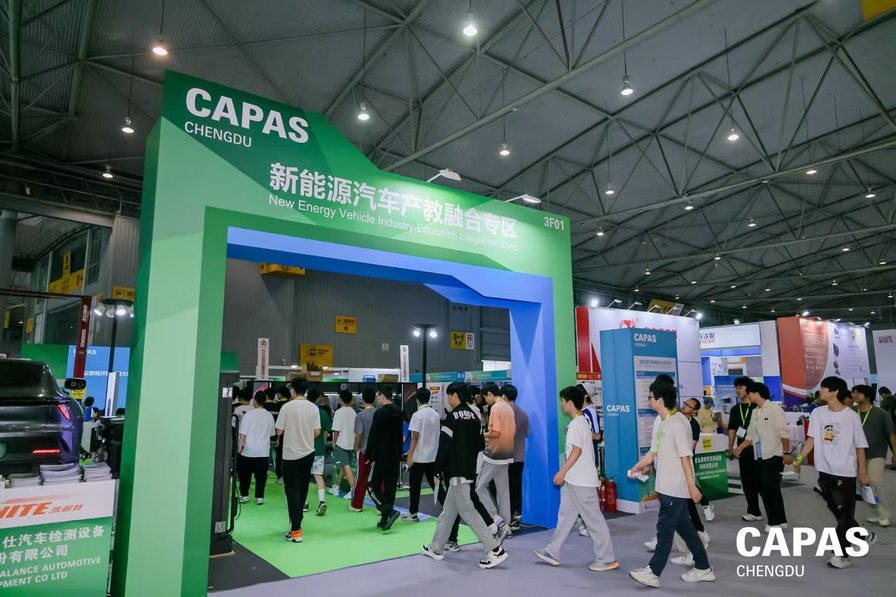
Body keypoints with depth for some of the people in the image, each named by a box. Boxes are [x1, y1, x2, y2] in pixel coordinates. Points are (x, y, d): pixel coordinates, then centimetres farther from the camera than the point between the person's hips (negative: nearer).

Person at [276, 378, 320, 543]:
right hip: (308, 453, 4)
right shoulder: (314, 408, -1)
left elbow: (279, 431, -9)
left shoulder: (287, 407, -11)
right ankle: (296, 522, 27)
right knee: (302, 490, 16)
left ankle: (296, 531, -1)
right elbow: (317, 432, 1)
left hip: (291, 454, -4)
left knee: (292, 491, 1)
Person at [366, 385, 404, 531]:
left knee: (374, 486, 0)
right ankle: (385, 519, 14)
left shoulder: (380, 413, -14)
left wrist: (369, 455, -6)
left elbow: (373, 436, -14)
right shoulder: (399, 413, 9)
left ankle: (389, 511, -15)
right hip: (395, 456, 7)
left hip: (381, 456, -7)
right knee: (390, 487, 10)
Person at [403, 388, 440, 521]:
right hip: (433, 456, 6)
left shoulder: (417, 415, -13)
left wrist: (410, 456, -11)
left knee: (415, 485, 5)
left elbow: (415, 437, -15)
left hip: (419, 456, -6)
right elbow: (438, 435, 11)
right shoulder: (436, 414, 6)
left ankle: (413, 513, 10)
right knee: (435, 483, 12)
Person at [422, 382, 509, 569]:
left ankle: (495, 550, -6)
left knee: (467, 512, -5)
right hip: (470, 471, 9)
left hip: (457, 472, -9)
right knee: (448, 510, 17)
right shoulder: (474, 416, 9)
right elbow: (480, 445, 13)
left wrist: (437, 470, -8)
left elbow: (444, 446, -16)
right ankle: (436, 548, 27)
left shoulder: (453, 417, -15)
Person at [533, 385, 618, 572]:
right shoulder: (582, 422, 13)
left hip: (580, 480, -10)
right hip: (575, 479, 10)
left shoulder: (576, 424, -17)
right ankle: (553, 553, 21)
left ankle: (607, 559, 9)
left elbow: (576, 451, -22)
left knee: (593, 519, -1)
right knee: (565, 515, 13)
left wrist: (562, 472, -19)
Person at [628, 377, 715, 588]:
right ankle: (703, 568, 28)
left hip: (676, 487, -9)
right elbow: (653, 451, 14)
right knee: (684, 527, 16)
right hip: (667, 486, 9)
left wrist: (692, 486, -19)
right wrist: (636, 468, 7)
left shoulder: (677, 423, -20)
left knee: (665, 528, -1)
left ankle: (653, 572, 8)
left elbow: (685, 457, -21)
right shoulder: (662, 423, 10)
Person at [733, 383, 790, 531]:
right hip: (760, 457, 8)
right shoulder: (756, 412, 14)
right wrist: (740, 447, 13)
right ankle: (777, 520, 18)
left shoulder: (774, 408, -9)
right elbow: (751, 434, 19)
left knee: (771, 488, -5)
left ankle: (777, 521, 7)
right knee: (763, 488, 8)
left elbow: (784, 433, -13)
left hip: (774, 456, -8)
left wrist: (786, 453, -16)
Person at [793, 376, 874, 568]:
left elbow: (859, 446, -3)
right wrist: (799, 458, 1)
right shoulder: (817, 413, 2)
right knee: (838, 513, 17)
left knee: (845, 515, 3)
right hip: (825, 471, 5)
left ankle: (842, 554, 12)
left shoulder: (851, 416, -11)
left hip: (846, 473, -5)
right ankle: (863, 537, 39)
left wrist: (862, 471, 1)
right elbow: (812, 439, 6)